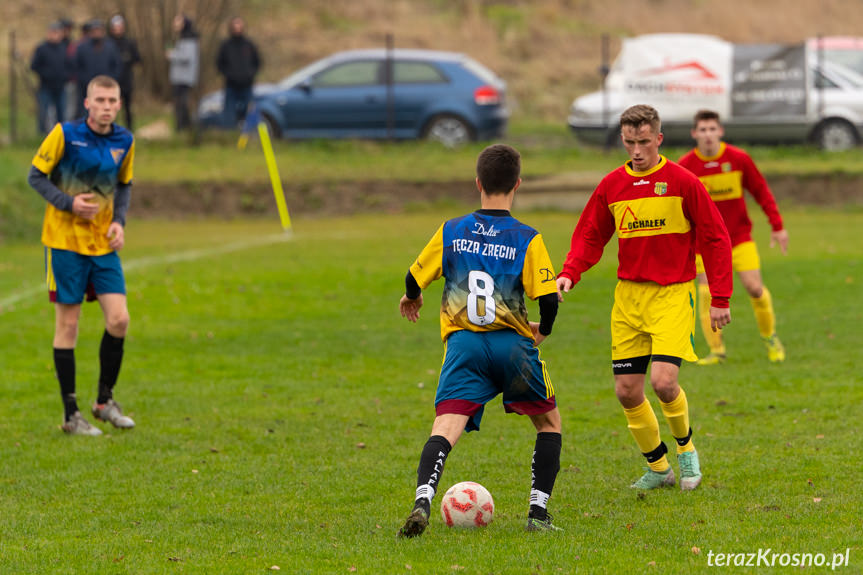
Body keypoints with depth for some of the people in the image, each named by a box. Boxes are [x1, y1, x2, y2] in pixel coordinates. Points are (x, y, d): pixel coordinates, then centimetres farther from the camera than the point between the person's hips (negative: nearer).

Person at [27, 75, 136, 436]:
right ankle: (71, 414, 7)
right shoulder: (65, 134, -11)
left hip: (104, 244, 4)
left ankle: (105, 401, 12)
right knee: (68, 325, 0)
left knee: (119, 319, -6)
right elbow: (36, 176, -5)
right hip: (65, 241, -4)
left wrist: (119, 221, 1)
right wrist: (69, 203, -18)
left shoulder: (124, 142, 3)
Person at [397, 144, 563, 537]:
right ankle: (538, 512, 14)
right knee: (549, 422, 21)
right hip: (512, 343, -1)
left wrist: (411, 298, 37)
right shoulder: (527, 240, -1)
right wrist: (542, 331, 16)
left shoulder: (450, 232, 6)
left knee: (445, 428, -11)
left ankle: (422, 502, -36)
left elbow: (415, 279, 13)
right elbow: (548, 298, -6)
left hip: (463, 343, 1)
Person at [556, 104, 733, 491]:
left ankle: (685, 445, 10)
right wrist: (569, 274, -7)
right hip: (628, 295, 4)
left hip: (673, 294, -4)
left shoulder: (682, 182, -6)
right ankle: (658, 467, 20)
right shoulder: (612, 186, 5)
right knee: (627, 391, 1)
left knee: (663, 381, -19)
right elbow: (589, 237, 12)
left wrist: (720, 299, -5)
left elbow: (715, 239, -2)